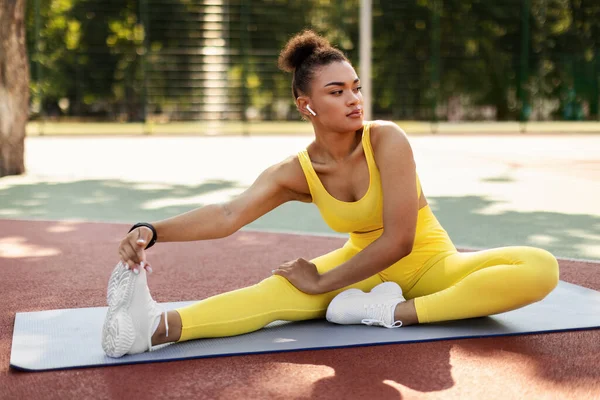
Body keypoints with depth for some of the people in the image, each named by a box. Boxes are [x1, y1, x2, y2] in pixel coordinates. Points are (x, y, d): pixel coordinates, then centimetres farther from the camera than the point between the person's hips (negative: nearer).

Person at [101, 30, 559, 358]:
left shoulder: (387, 140, -23)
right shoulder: (295, 172, -12)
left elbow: (398, 240, -26)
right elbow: (227, 215, -28)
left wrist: (323, 283, -23)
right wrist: (151, 231, -43)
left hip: (428, 265, -2)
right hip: (364, 268, 2)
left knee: (541, 268, -28)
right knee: (284, 287, -27)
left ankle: (393, 312, -34)